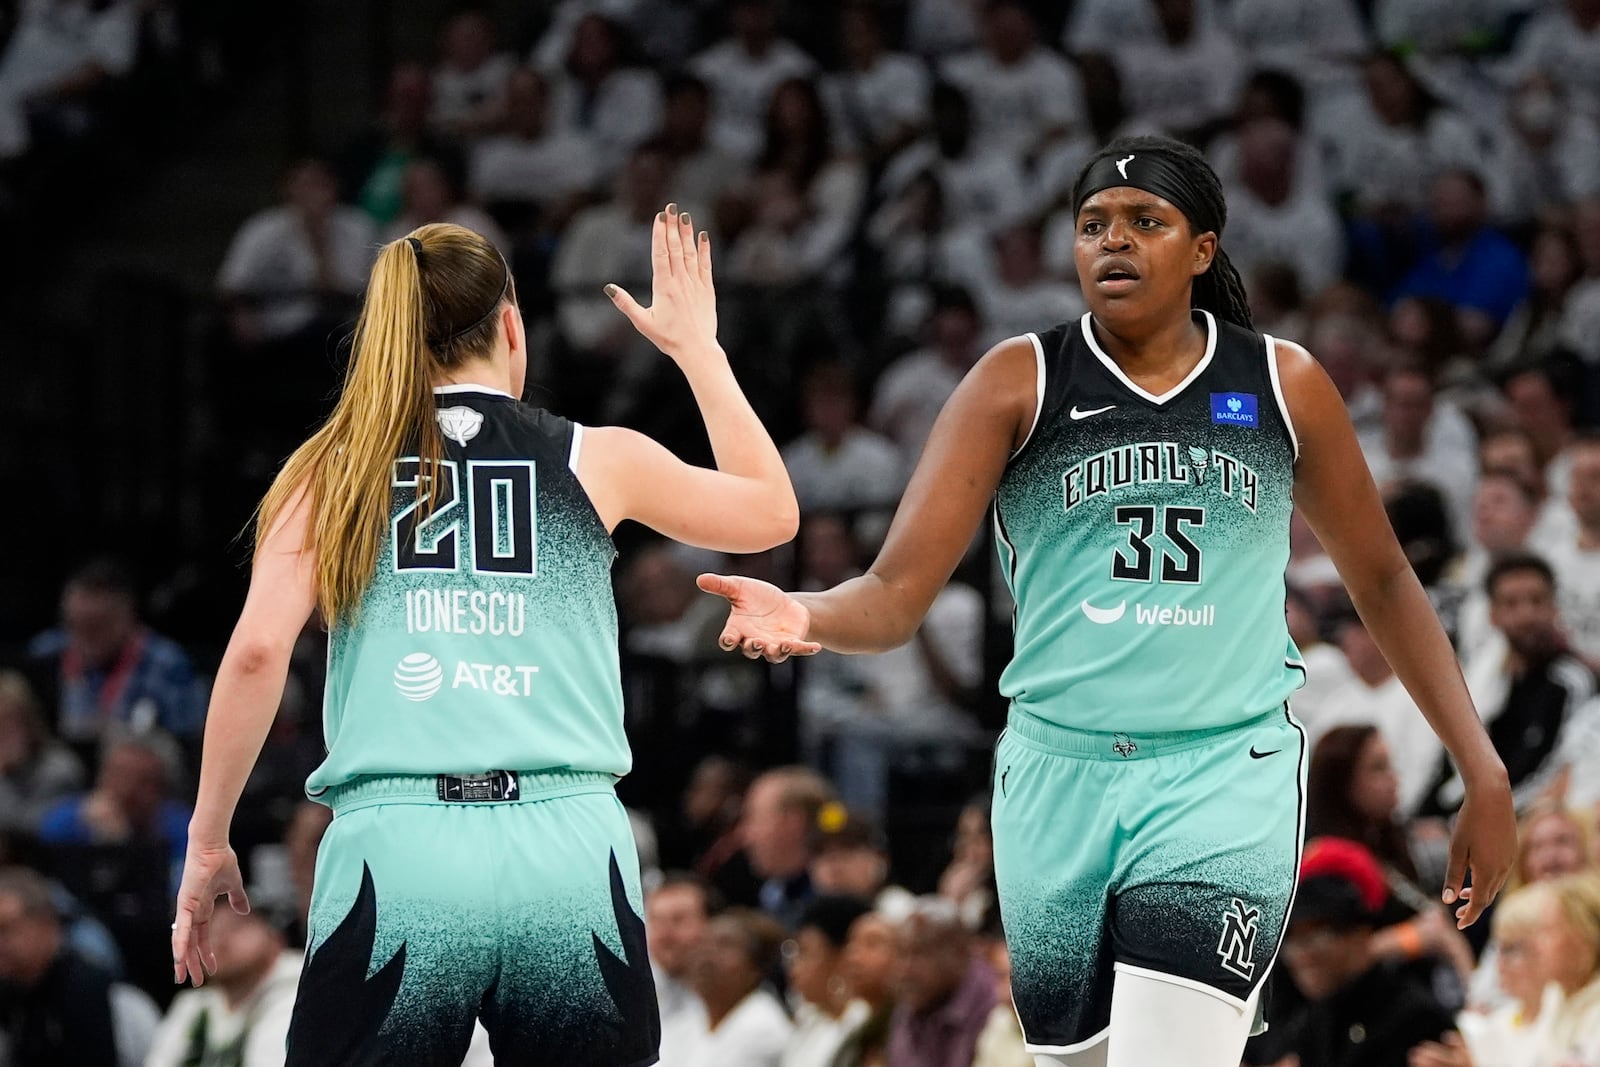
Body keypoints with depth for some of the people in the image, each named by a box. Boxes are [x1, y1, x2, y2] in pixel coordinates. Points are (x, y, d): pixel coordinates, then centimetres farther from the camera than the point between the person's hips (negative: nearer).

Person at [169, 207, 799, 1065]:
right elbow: (771, 512, 29)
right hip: (569, 844, 1)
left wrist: (207, 845, 6)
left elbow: (256, 651, -1)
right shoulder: (598, 462, 12)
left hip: (397, 851, -1)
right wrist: (694, 345, 38)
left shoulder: (336, 469, 10)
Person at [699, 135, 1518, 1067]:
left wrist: (1484, 771, 11)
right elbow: (897, 590, -6)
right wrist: (804, 618, -29)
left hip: (1226, 779, -2)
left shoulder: (1282, 385, 5)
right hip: (1058, 777, 2)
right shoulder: (1019, 384, 1)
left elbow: (1382, 579, 16)